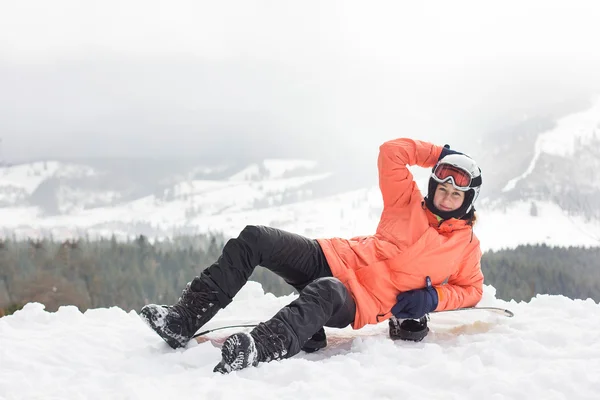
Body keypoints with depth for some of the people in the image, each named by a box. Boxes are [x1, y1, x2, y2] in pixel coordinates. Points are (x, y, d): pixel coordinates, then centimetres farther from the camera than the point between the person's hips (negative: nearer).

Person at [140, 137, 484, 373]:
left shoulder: (466, 246, 6)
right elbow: (391, 152, 8)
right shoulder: (409, 203, 11)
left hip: (361, 305, -5)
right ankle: (183, 321, -18)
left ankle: (260, 349, -71)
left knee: (326, 292, -44)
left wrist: (432, 298, -7)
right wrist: (441, 154, 13)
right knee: (253, 238, -14)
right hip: (333, 258, 5)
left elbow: (472, 289, 11)